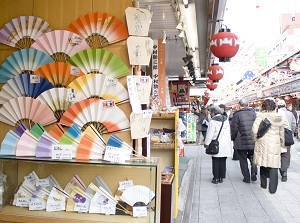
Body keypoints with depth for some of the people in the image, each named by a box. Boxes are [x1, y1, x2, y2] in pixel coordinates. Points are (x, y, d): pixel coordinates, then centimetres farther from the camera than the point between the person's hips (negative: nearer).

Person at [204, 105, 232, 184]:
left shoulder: (212, 121, -14)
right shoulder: (226, 120, 5)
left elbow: (210, 134, -12)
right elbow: (228, 132, 13)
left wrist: (206, 144, -2)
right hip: (225, 145, 5)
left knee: (216, 162, 4)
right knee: (223, 162, 10)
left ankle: (216, 178, 7)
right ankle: (221, 177, 17)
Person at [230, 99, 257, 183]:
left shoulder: (237, 115, -11)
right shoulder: (254, 113, 3)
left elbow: (234, 129, -10)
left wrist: (233, 138, 7)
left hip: (241, 142, -4)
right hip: (253, 142, 4)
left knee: (243, 160, 9)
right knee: (252, 157, 21)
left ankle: (246, 178, 13)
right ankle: (254, 172, 1)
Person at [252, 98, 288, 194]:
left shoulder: (261, 116, -8)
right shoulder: (279, 117, 3)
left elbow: (254, 130, -15)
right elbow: (281, 133, 11)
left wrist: (255, 139, 3)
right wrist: (282, 144, 22)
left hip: (262, 143, -1)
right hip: (275, 144, 2)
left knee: (263, 164, 14)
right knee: (273, 166, 4)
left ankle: (263, 184, 27)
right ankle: (272, 188, 6)